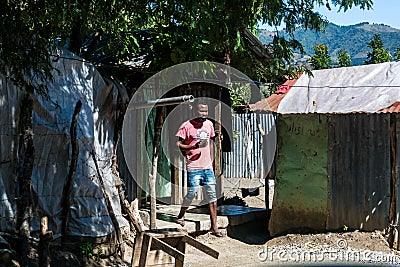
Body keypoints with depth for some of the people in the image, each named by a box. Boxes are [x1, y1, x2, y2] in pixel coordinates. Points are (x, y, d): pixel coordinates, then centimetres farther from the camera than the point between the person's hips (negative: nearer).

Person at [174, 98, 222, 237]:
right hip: (194, 167, -5)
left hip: (208, 167, 5)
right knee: (192, 192, -9)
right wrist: (195, 146, -18)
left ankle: (214, 226, 8)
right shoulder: (186, 126, -6)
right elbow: (178, 145, -6)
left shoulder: (209, 124, 11)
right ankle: (181, 216, 18)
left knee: (212, 195, 2)